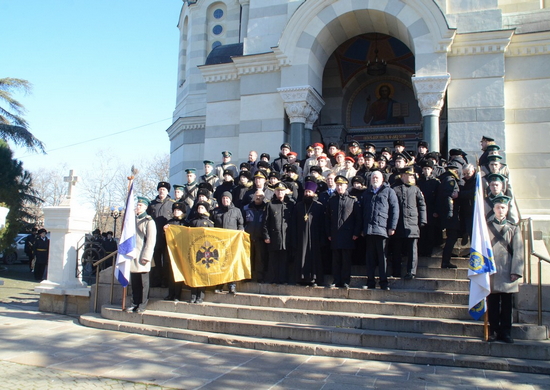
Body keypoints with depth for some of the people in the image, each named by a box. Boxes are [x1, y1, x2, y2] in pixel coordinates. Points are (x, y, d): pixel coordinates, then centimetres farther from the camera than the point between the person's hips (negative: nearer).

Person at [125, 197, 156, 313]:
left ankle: (142, 305, 6)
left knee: (143, 282, 0)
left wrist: (146, 257, -14)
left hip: (142, 256, -6)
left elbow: (151, 240, -8)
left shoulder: (149, 221, -3)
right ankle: (135, 303, 16)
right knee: (134, 282, 8)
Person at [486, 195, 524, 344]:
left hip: (507, 272, 1)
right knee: (492, 303, 3)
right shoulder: (486, 227, 8)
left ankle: (506, 332, 13)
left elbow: (518, 252, 3)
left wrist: (516, 272, -7)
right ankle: (494, 331, 13)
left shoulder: (514, 228, 10)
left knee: (506, 303, 4)